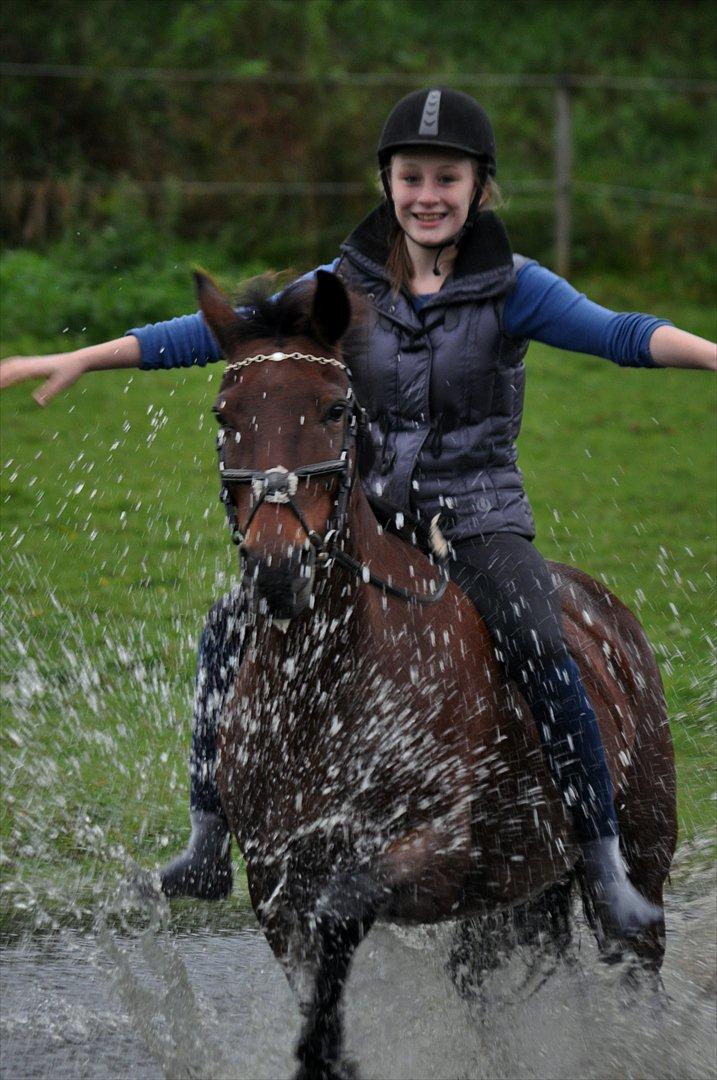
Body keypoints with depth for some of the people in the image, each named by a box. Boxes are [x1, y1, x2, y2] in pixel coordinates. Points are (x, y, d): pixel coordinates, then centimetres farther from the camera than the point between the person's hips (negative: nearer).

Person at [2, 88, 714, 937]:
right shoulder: (349, 285, 2)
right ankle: (207, 851, 0)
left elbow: (617, 333, -20)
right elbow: (221, 332, 3)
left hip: (480, 521, -3)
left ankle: (606, 872, -20)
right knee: (231, 628, -11)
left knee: (543, 656, -28)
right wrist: (80, 361, 0)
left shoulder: (512, 288, -6)